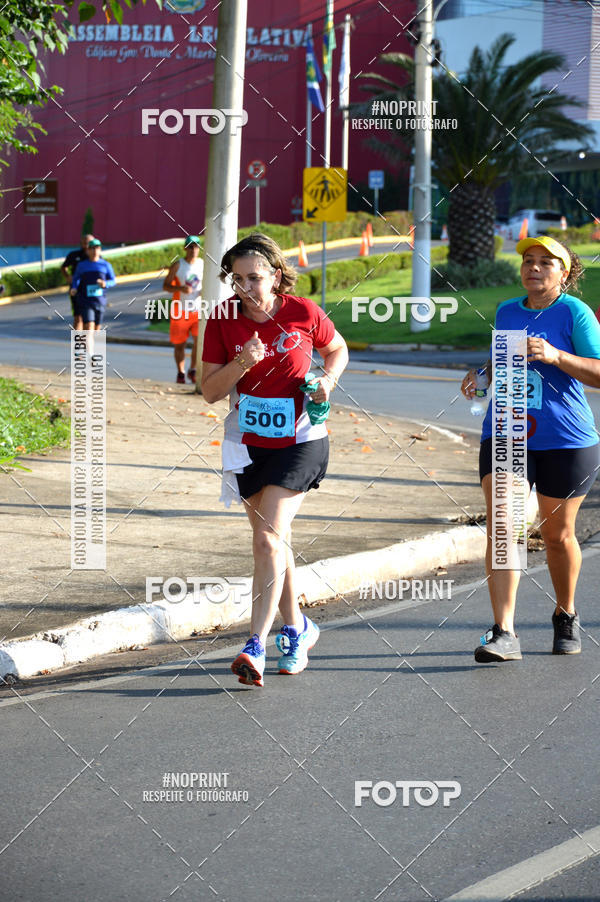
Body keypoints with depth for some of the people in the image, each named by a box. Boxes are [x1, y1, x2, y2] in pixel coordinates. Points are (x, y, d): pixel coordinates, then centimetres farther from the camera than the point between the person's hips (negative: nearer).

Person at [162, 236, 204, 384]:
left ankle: (192, 370, -1)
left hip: (198, 309, 1)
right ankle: (180, 373, 21)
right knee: (179, 344, 5)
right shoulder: (177, 265, -3)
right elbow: (165, 286, -4)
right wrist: (180, 288, -23)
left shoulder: (203, 265, 6)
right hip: (180, 310, -1)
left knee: (200, 339, -15)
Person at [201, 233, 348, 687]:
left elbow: (338, 349, 10)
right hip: (247, 444, 4)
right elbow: (210, 391, -5)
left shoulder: (303, 313, -11)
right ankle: (297, 628, 35)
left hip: (298, 440, -4)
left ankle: (256, 648, -19)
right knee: (273, 541, 15)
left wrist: (327, 381, -10)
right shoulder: (224, 319, -6)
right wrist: (240, 364, -23)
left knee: (269, 540, -16)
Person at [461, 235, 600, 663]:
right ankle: (504, 633, -18)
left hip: (565, 440, -3)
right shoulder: (506, 311, 10)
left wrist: (555, 356, -27)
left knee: (558, 534, 10)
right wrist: (481, 374, 6)